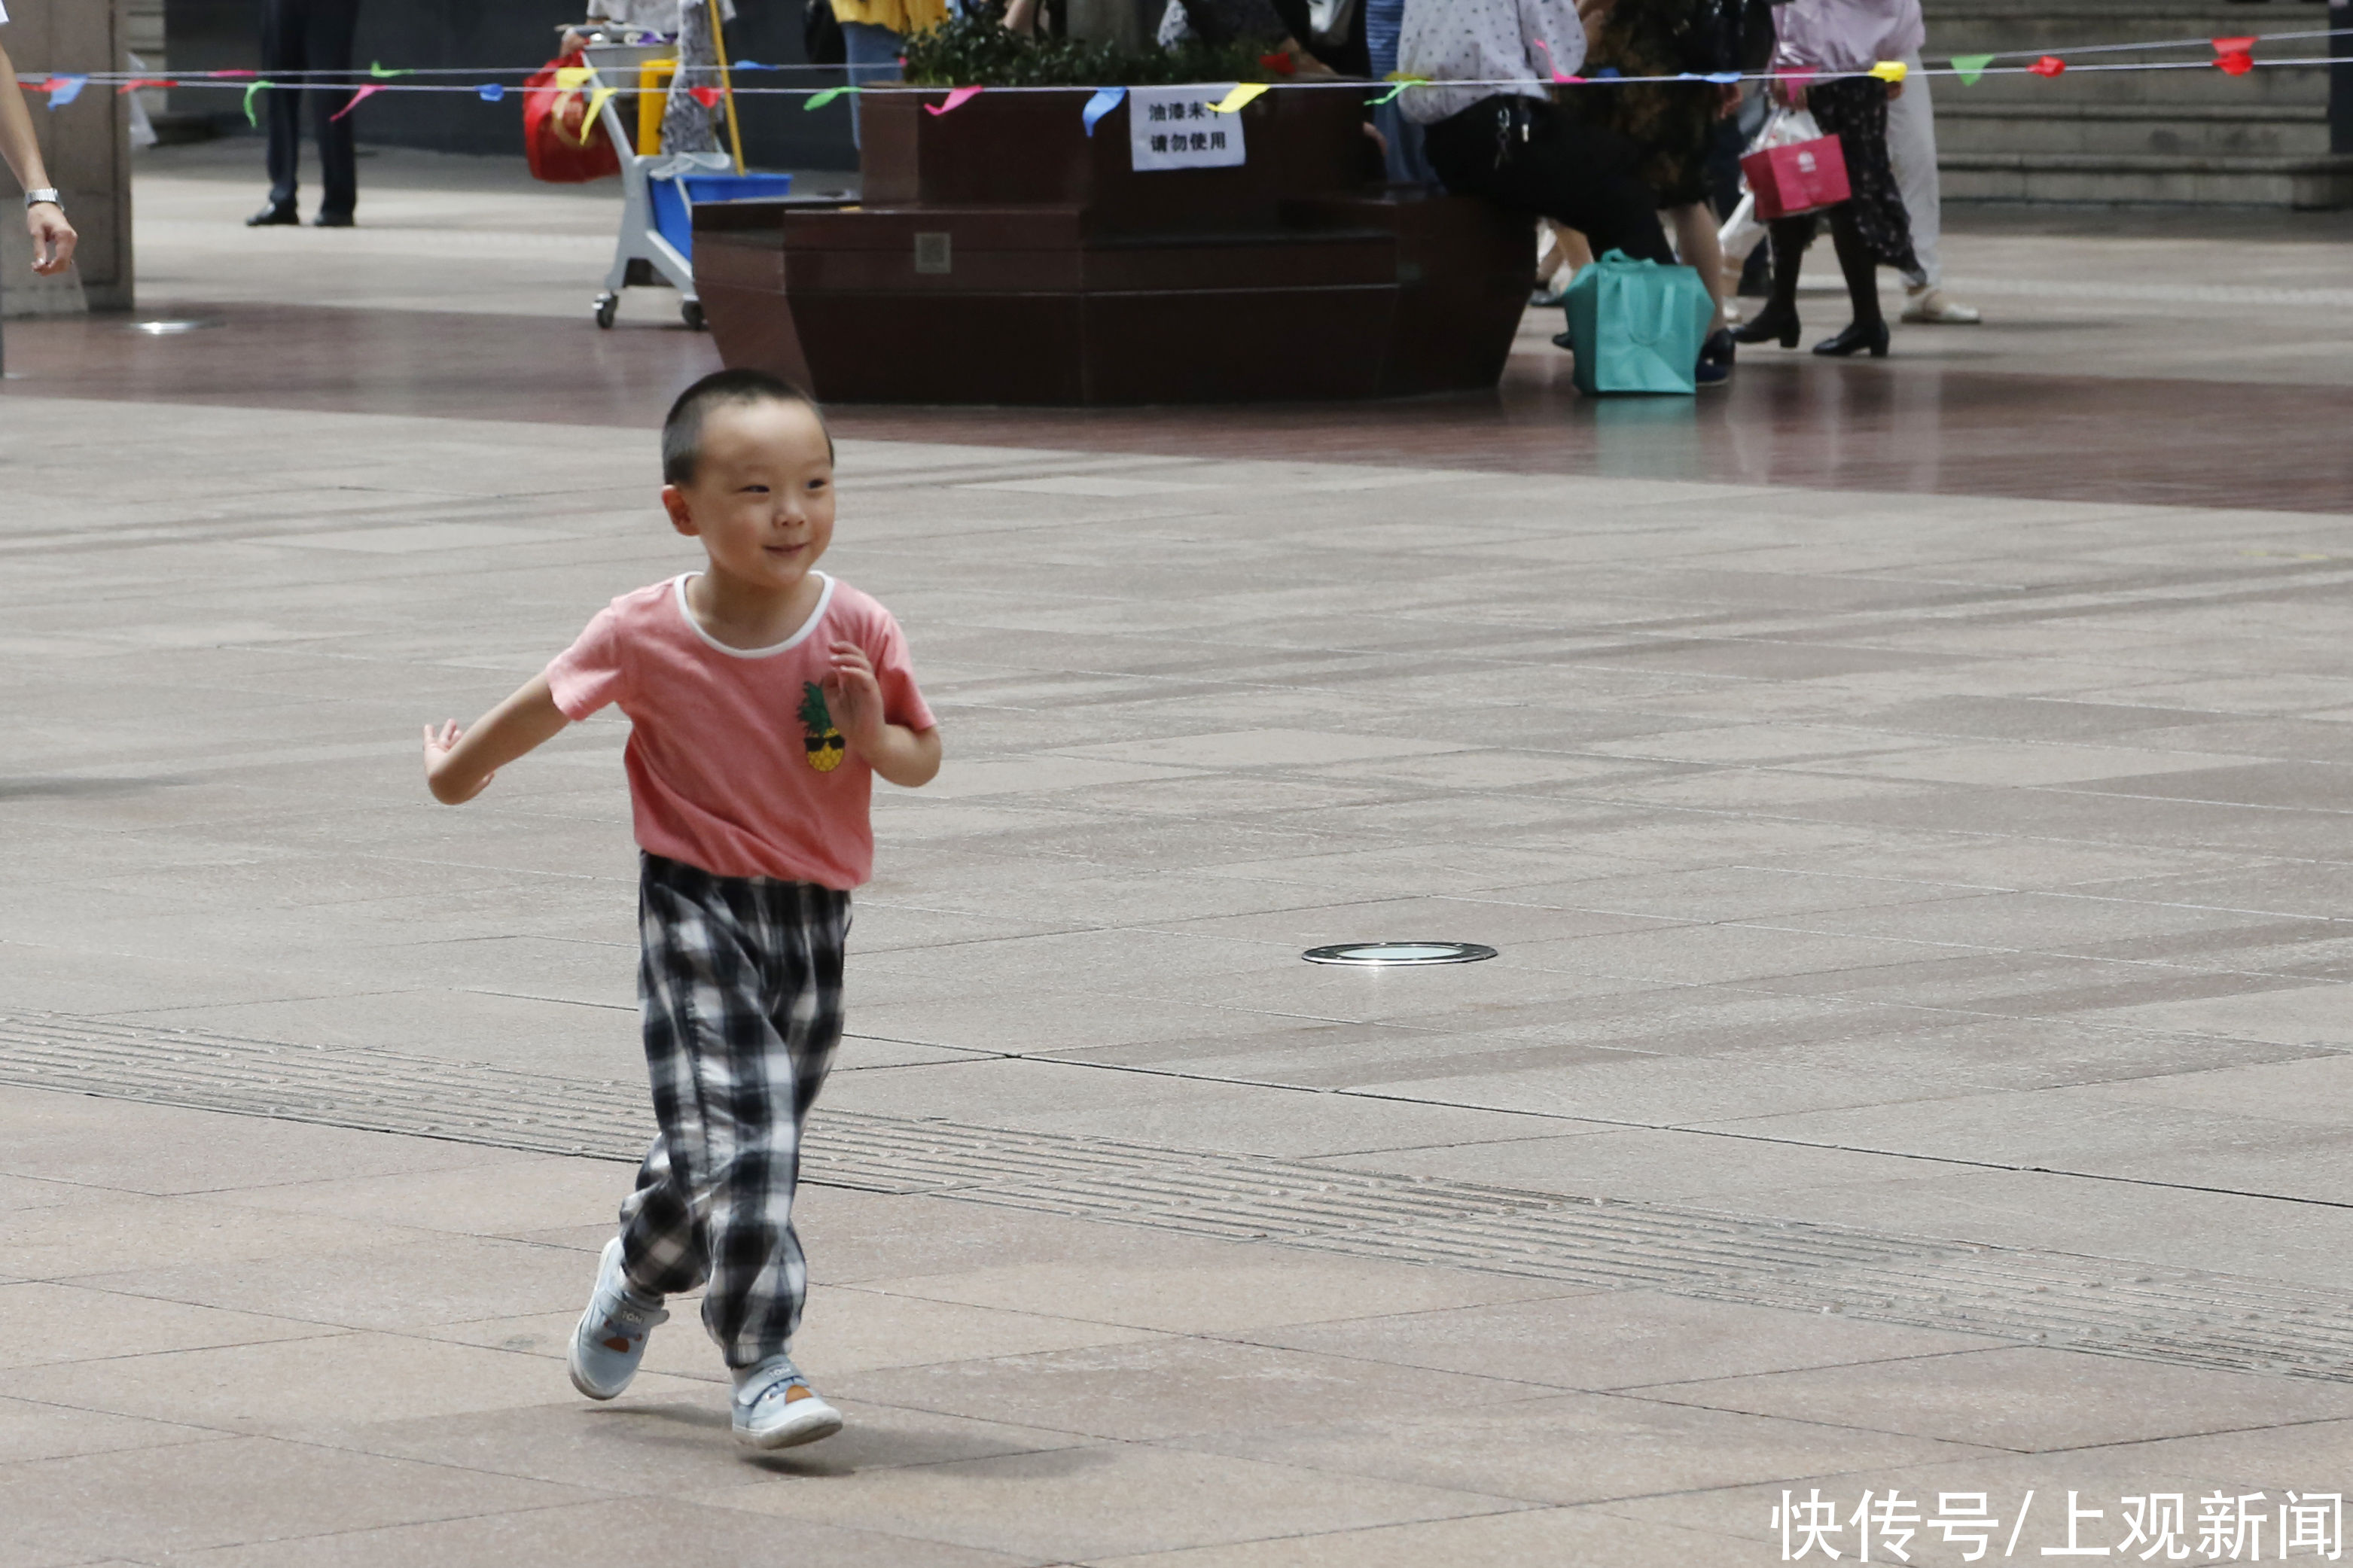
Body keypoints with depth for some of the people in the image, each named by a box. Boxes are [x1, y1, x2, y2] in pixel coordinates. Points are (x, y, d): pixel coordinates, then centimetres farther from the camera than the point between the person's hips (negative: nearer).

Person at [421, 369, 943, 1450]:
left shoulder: (857, 631, -9)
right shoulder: (645, 638, -13)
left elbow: (923, 758, 2)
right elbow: (544, 706, 5)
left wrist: (875, 737, -20)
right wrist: (458, 770, 21)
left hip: (811, 919, 3)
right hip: (696, 911, -3)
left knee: (725, 1148, 16)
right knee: (739, 1132, -18)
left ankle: (637, 1275, 46)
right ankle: (761, 1368, -15)